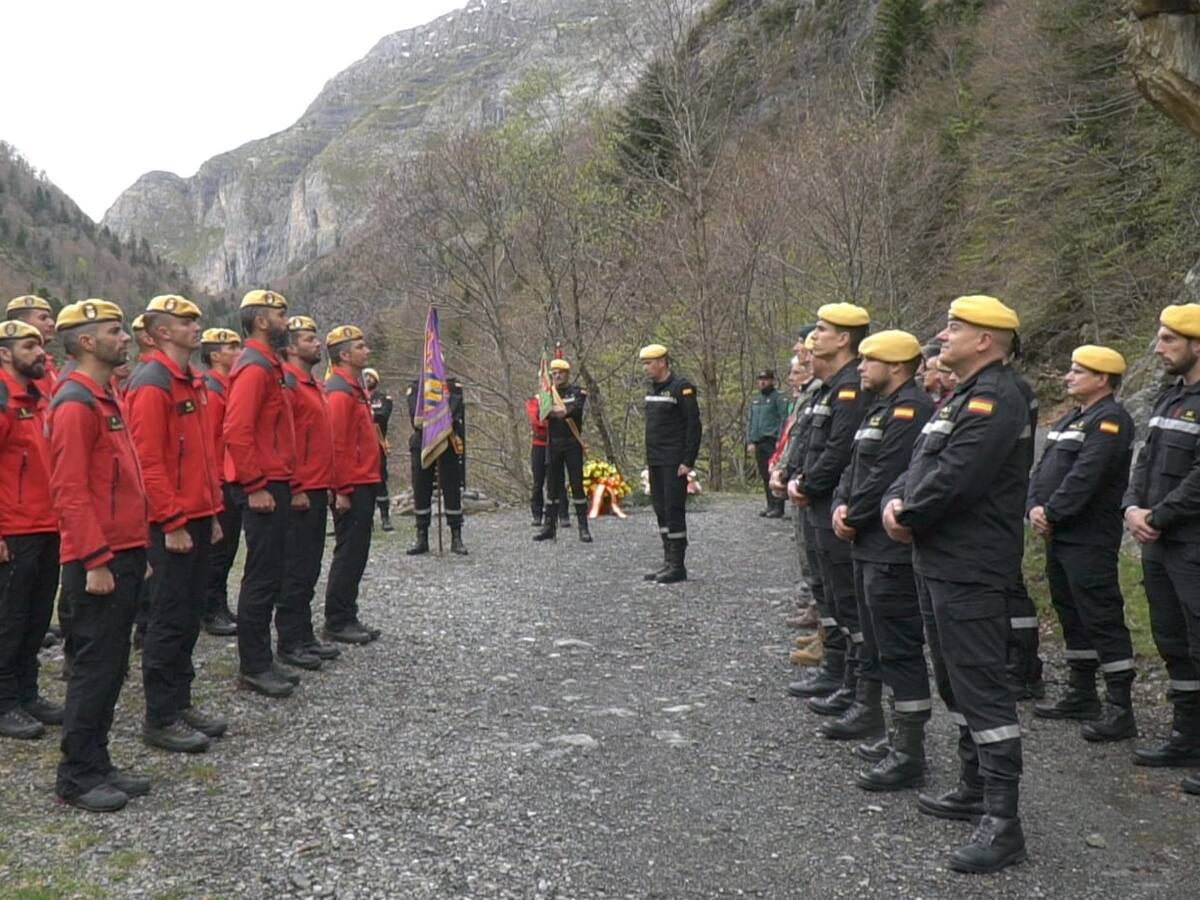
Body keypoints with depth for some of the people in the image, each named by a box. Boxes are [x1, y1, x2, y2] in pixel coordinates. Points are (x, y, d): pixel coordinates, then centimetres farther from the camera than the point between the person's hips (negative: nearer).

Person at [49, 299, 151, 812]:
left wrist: (137, 551, 20)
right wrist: (95, 561, -21)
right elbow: (69, 490, -19)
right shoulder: (75, 404, -13)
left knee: (111, 667, 14)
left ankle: (97, 764, 23)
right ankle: (77, 777, 8)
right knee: (97, 666, -3)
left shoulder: (104, 400, 17)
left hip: (123, 557, 10)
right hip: (99, 564, -10)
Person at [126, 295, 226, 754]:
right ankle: (160, 719, 8)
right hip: (172, 524, -9)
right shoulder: (151, 384, -14)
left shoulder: (192, 381, 15)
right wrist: (172, 522, -19)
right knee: (170, 619, -2)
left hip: (197, 516, 9)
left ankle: (181, 702, 25)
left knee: (189, 614, 14)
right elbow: (148, 461, -19)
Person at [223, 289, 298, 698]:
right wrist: (255, 486, -21)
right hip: (263, 490, -10)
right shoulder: (254, 367, -14)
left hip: (273, 485, 10)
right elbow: (237, 431, -23)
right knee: (262, 577, -5)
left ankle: (261, 660, 21)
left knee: (269, 575, 14)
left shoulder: (266, 365, 18)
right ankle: (253, 668, 3)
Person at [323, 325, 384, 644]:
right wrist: (343, 490, -20)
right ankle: (337, 622, 3)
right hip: (352, 488, -10)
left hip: (362, 485, 10)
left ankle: (347, 618, 20)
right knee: (349, 554, -4)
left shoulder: (353, 388, 17)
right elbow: (336, 445, -20)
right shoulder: (340, 391, -14)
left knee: (355, 554, 13)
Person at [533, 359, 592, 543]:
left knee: (577, 484, -2)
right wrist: (551, 412, -30)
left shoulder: (578, 392, 1)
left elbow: (576, 409, -19)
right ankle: (550, 526, 12)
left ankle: (583, 528, 2)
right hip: (553, 444, 3)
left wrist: (565, 411, -42)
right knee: (553, 486, 6)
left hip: (573, 444, -3)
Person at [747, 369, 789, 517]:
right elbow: (749, 420, 21)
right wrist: (750, 441, 12)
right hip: (758, 443, 7)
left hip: (772, 442, -7)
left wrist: (780, 440, -17)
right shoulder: (755, 399, 20)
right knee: (764, 476, 8)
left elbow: (784, 418, -9)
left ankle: (778, 508, -7)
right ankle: (770, 505, 15)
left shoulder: (779, 397, -2)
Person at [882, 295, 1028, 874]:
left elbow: (953, 479, -25)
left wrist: (907, 515, -9)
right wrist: (895, 502, -4)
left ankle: (1002, 823, -1)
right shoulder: (963, 398, 18)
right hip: (939, 563, 11)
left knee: (980, 687, -8)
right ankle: (974, 790, 31)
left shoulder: (995, 401, -16)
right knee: (954, 683, 18)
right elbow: (921, 464, 16)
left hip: (970, 570, -11)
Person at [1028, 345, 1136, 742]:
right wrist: (1035, 508, -5)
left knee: (1102, 620, -6)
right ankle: (1082, 695, 29)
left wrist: (1052, 513, -18)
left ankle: (1120, 711, 0)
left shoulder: (1110, 420, -12)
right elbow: (1043, 468, 12)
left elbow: (1085, 475, -23)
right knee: (1072, 616, 17)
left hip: (1090, 541, -10)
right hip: (1059, 536, 10)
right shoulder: (1070, 419, 18)